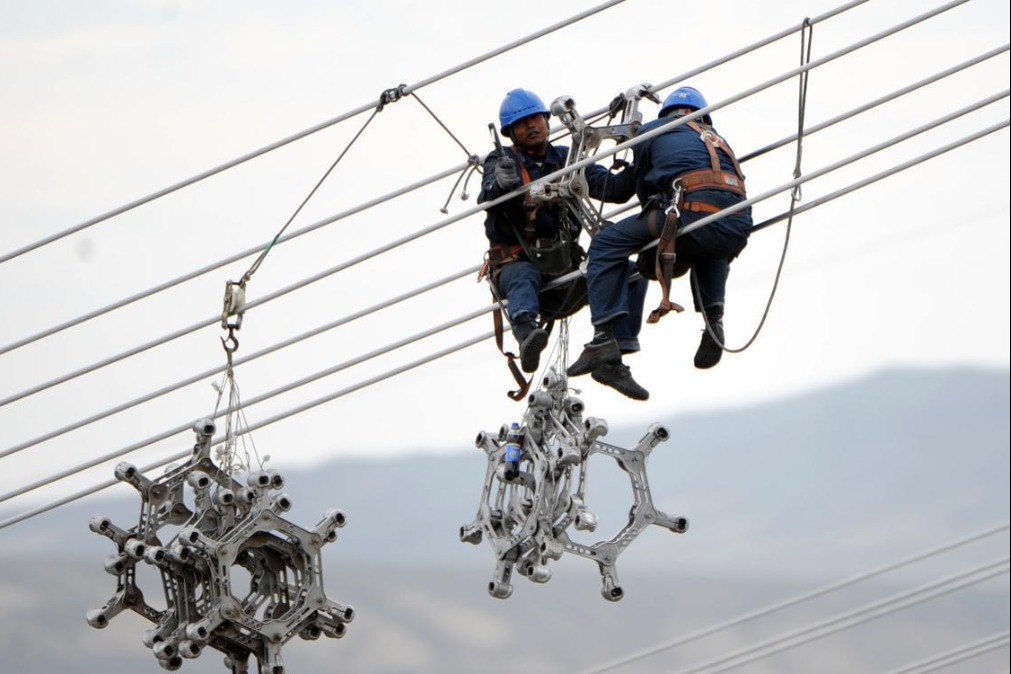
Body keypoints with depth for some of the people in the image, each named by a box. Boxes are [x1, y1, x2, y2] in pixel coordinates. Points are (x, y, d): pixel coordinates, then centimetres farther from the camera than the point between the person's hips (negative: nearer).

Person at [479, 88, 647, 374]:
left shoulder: (566, 159, 14)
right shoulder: (501, 161, 4)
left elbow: (613, 189, 4)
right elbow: (488, 199, -17)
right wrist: (501, 184, -41)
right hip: (516, 261, -5)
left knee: (631, 274, -13)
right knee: (524, 280, -40)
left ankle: (618, 347, -26)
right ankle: (527, 334, -71)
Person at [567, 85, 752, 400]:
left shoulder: (651, 131, 24)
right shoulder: (717, 139, 37)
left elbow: (644, 189, 28)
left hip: (695, 213, -5)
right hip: (740, 227, 5)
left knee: (606, 246, 9)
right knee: (709, 249, 42)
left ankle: (604, 342, -4)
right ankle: (714, 319, 21)